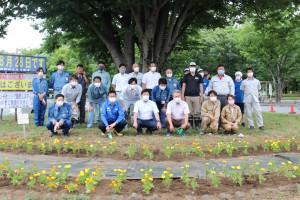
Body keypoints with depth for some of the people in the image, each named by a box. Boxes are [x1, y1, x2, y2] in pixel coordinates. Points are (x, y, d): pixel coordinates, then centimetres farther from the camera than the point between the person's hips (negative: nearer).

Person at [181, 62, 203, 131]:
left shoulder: (199, 76, 10)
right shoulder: (186, 76, 8)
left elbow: (201, 86, 10)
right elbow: (184, 86, 7)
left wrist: (201, 95, 2)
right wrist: (182, 96, 0)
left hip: (196, 96, 0)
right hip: (188, 96, 0)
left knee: (197, 112, -2)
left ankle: (197, 125, 4)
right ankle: (189, 125, 9)